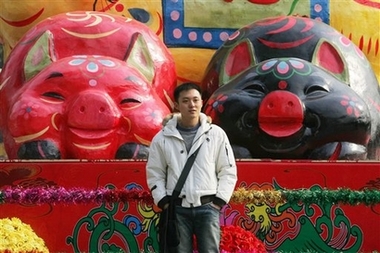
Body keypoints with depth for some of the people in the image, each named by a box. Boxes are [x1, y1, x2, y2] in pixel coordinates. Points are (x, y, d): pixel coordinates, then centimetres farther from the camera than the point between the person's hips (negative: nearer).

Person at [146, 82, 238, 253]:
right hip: (177, 208, 0)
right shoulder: (162, 138, 3)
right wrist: (164, 202, -3)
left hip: (207, 207, 0)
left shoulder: (216, 134, 3)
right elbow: (155, 174, 7)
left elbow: (228, 171, 4)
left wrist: (219, 201, -3)